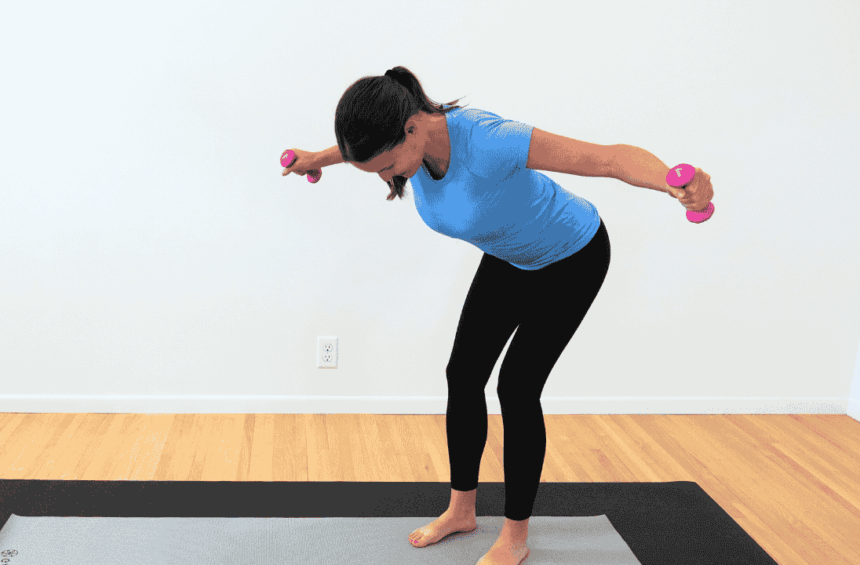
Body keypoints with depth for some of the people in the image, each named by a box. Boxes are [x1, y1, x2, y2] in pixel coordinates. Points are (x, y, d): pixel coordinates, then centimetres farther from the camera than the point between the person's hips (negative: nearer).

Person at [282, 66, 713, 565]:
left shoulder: (487, 140, -41)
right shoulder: (414, 137, -20)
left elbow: (609, 157, -46)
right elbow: (365, 147, 8)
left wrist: (675, 183, -66)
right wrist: (316, 159, 25)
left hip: (572, 257, -7)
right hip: (509, 258, 7)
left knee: (517, 385, -8)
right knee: (463, 374, 5)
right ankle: (462, 509, 24)